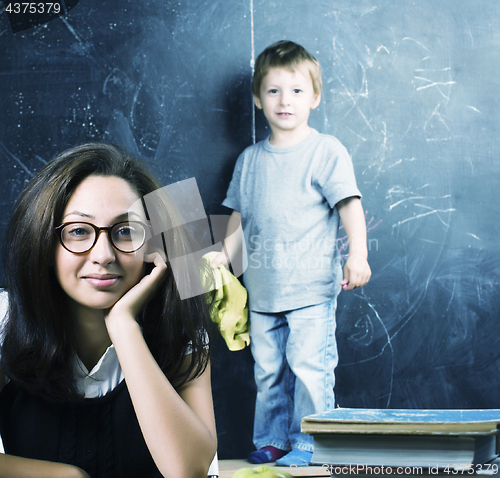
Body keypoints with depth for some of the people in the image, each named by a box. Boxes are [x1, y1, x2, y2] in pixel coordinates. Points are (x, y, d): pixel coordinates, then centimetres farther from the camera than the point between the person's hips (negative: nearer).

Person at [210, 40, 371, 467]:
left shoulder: (326, 151, -4)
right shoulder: (250, 160, 12)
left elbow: (350, 204, -11)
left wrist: (357, 254, -23)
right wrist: (224, 257, 10)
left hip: (312, 289, -5)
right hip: (263, 289, 5)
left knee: (309, 365, -7)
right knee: (268, 369, 11)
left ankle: (309, 443, 6)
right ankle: (271, 441, 23)